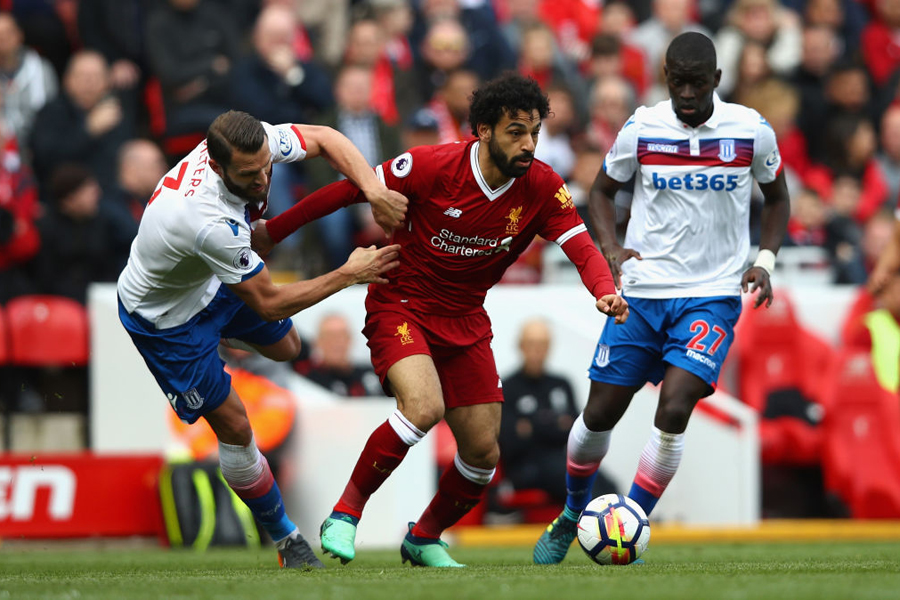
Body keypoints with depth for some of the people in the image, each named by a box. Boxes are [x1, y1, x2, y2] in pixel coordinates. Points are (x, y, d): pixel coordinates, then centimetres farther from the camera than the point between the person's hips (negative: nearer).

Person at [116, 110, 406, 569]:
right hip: (163, 318, -7)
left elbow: (323, 139, -9)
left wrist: (373, 189, -27)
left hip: (208, 283, 7)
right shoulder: (211, 224, -45)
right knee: (233, 425, 0)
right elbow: (269, 304, -31)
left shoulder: (253, 142, -27)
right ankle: (285, 539, 19)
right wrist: (350, 274, -23)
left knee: (285, 347, 24)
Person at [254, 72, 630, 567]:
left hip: (464, 322, 5)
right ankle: (345, 514, -15)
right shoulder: (431, 166, -20)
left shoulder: (541, 187, -9)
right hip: (399, 306, -5)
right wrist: (272, 232, -6)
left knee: (483, 455, 3)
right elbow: (350, 190, -11)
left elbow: (581, 246, -16)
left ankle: (424, 538, 31)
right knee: (424, 406, -31)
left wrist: (605, 291, -39)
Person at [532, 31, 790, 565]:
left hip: (713, 295, -1)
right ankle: (573, 515, 31)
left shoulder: (752, 131, -5)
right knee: (601, 414, 4)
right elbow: (603, 189, 11)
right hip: (641, 290, 2)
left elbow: (777, 197, 12)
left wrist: (766, 261, -4)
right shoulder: (641, 130, -5)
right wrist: (610, 247, -7)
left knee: (674, 409, -19)